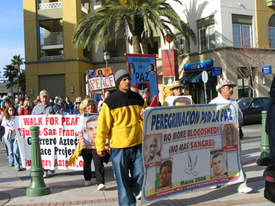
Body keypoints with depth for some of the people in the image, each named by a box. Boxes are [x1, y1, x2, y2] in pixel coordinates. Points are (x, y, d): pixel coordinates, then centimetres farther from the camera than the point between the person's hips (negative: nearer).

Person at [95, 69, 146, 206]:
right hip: (119, 146, -4)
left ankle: (131, 194, 35)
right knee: (123, 178, 3)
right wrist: (100, 146, -5)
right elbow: (103, 125, -4)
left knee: (139, 175, 9)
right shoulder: (110, 101, -5)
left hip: (137, 144, 4)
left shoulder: (138, 98, 9)